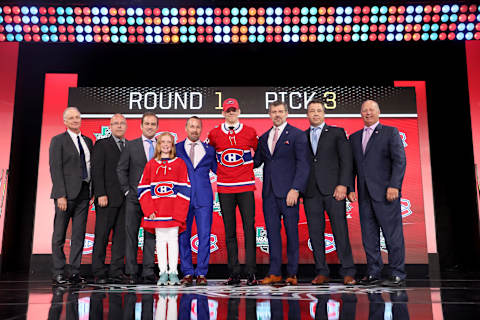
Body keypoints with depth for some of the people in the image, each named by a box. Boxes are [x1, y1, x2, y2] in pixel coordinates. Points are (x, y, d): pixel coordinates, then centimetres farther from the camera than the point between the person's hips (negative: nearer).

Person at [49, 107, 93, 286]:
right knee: (59, 235, 1)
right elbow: (55, 169, -8)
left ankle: (75, 273, 11)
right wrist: (61, 195, -16)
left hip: (83, 192, 5)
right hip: (66, 193, -5)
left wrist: (92, 190, 8)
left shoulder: (88, 141, 17)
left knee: (79, 234, 5)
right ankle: (58, 274, 9)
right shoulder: (58, 141, 0)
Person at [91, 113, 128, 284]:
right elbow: (97, 171, -5)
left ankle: (116, 273, 11)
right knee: (102, 235, 1)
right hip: (107, 198, -4)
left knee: (121, 235, 5)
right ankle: (99, 273, 9)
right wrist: (101, 194, -14)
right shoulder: (101, 144, 3)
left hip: (125, 199, 4)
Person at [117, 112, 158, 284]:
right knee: (131, 234, 2)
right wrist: (127, 190, -4)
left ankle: (148, 273, 9)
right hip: (134, 198, -1)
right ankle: (132, 273, 10)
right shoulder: (131, 145, 4)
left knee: (151, 235, 3)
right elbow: (121, 169, 3)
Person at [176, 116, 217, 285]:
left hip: (204, 198, 0)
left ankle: (201, 273, 7)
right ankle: (187, 273, 13)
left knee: (204, 235, -3)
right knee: (183, 236, 2)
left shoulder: (209, 149, 12)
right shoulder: (176, 148, 11)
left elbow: (218, 170, 17)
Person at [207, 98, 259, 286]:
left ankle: (251, 273, 1)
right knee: (229, 231, 4)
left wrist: (247, 167, 11)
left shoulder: (249, 132, 5)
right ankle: (234, 273, 11)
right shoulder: (214, 134, 6)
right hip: (224, 189, 1)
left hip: (246, 187, -1)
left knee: (249, 228, -5)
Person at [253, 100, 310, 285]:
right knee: (272, 232, 7)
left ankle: (292, 273, 11)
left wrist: (296, 189, -16)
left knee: (291, 232, 2)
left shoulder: (297, 135, 0)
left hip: (288, 192, -5)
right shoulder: (264, 138, 17)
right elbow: (256, 161, 17)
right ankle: (274, 273, 14)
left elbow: (303, 164, -7)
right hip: (269, 192, 5)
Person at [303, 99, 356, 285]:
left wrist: (343, 185, -10)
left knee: (340, 231, -2)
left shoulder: (337, 132, 8)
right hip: (310, 192, 3)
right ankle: (321, 273, 12)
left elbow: (346, 160, 1)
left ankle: (348, 272, 6)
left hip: (333, 190, -3)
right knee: (315, 233, 4)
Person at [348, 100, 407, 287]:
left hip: (386, 193, -5)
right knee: (369, 236, 8)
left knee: (393, 235, -1)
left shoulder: (390, 132, 4)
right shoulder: (354, 138, 18)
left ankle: (398, 275, 7)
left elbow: (400, 160, -5)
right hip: (364, 195, 5)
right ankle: (373, 274, 17)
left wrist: (394, 186, -15)